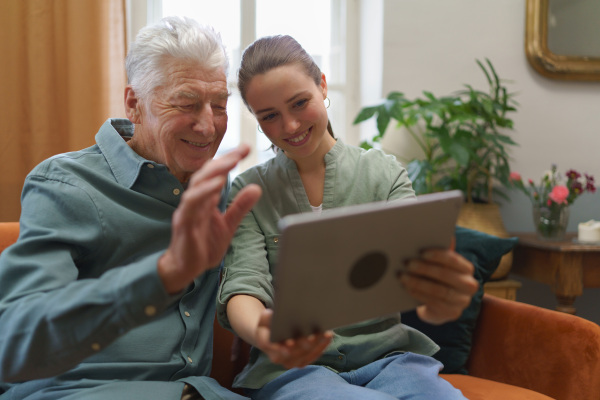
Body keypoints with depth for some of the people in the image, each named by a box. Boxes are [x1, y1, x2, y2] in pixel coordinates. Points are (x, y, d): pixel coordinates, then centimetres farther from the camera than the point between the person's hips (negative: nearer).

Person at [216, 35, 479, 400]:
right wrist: (261, 333, -33)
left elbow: (414, 267, -5)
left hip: (384, 355, 2)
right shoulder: (250, 191, 6)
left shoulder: (385, 173, 7)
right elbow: (243, 285, -7)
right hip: (291, 366, -1)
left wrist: (440, 302, -32)